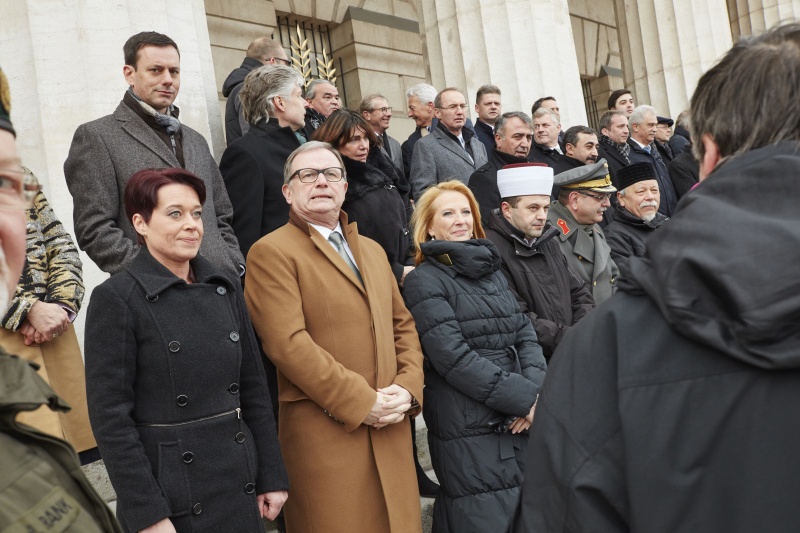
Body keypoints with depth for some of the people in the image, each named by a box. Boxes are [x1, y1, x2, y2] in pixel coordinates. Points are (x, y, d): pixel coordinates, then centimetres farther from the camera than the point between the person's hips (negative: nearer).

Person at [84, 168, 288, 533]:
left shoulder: (225, 288, 5)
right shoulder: (115, 298, -11)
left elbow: (253, 388, 8)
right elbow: (110, 417, -12)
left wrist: (271, 476, 6)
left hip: (241, 486, 5)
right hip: (172, 496, -5)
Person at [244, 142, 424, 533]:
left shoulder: (372, 250, 19)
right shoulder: (271, 253, -5)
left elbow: (403, 326, 17)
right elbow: (288, 343, -15)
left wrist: (408, 387, -1)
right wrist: (361, 403, -15)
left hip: (390, 428, 6)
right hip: (326, 433, -6)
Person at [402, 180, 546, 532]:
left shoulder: (491, 270, 16)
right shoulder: (424, 281, -5)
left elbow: (525, 335, 10)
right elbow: (454, 357, -14)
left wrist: (535, 391, -8)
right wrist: (524, 397, -14)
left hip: (521, 422, 7)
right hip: (470, 431, -6)